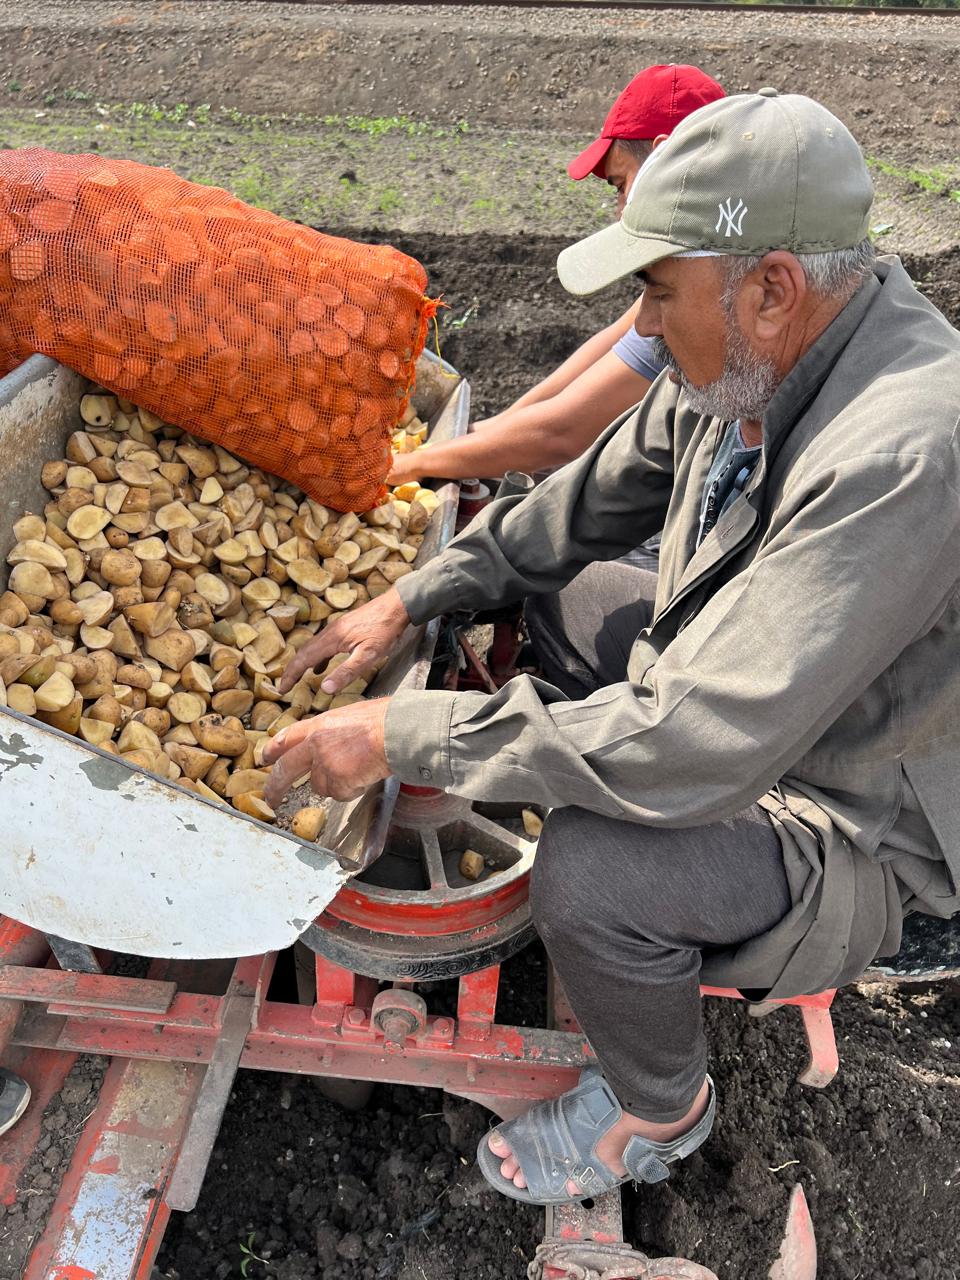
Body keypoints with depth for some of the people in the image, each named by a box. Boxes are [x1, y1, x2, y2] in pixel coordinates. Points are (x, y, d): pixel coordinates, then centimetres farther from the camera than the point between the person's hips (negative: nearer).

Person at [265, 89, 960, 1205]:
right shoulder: (755, 356, -8)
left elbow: (699, 749, -39)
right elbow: (594, 499, 4)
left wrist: (404, 733, -31)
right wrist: (410, 601, -2)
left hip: (864, 831, -8)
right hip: (732, 687, 8)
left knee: (590, 869, -32)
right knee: (539, 579, 10)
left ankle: (661, 1111, 6)